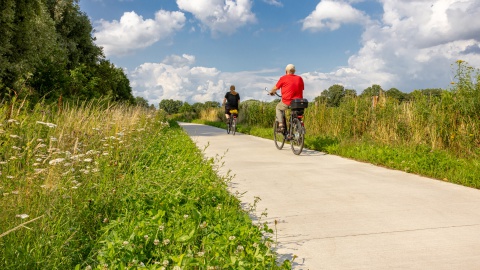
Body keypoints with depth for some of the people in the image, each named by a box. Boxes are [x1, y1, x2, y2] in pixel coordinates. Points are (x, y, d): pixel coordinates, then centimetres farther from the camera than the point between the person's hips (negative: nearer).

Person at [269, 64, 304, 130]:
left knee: (278, 108, 24)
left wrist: (271, 92, 30)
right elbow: (302, 89, 19)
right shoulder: (299, 78, 11)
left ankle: (280, 125, 8)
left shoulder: (283, 78, 1)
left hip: (287, 102, -4)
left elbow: (275, 88, 9)